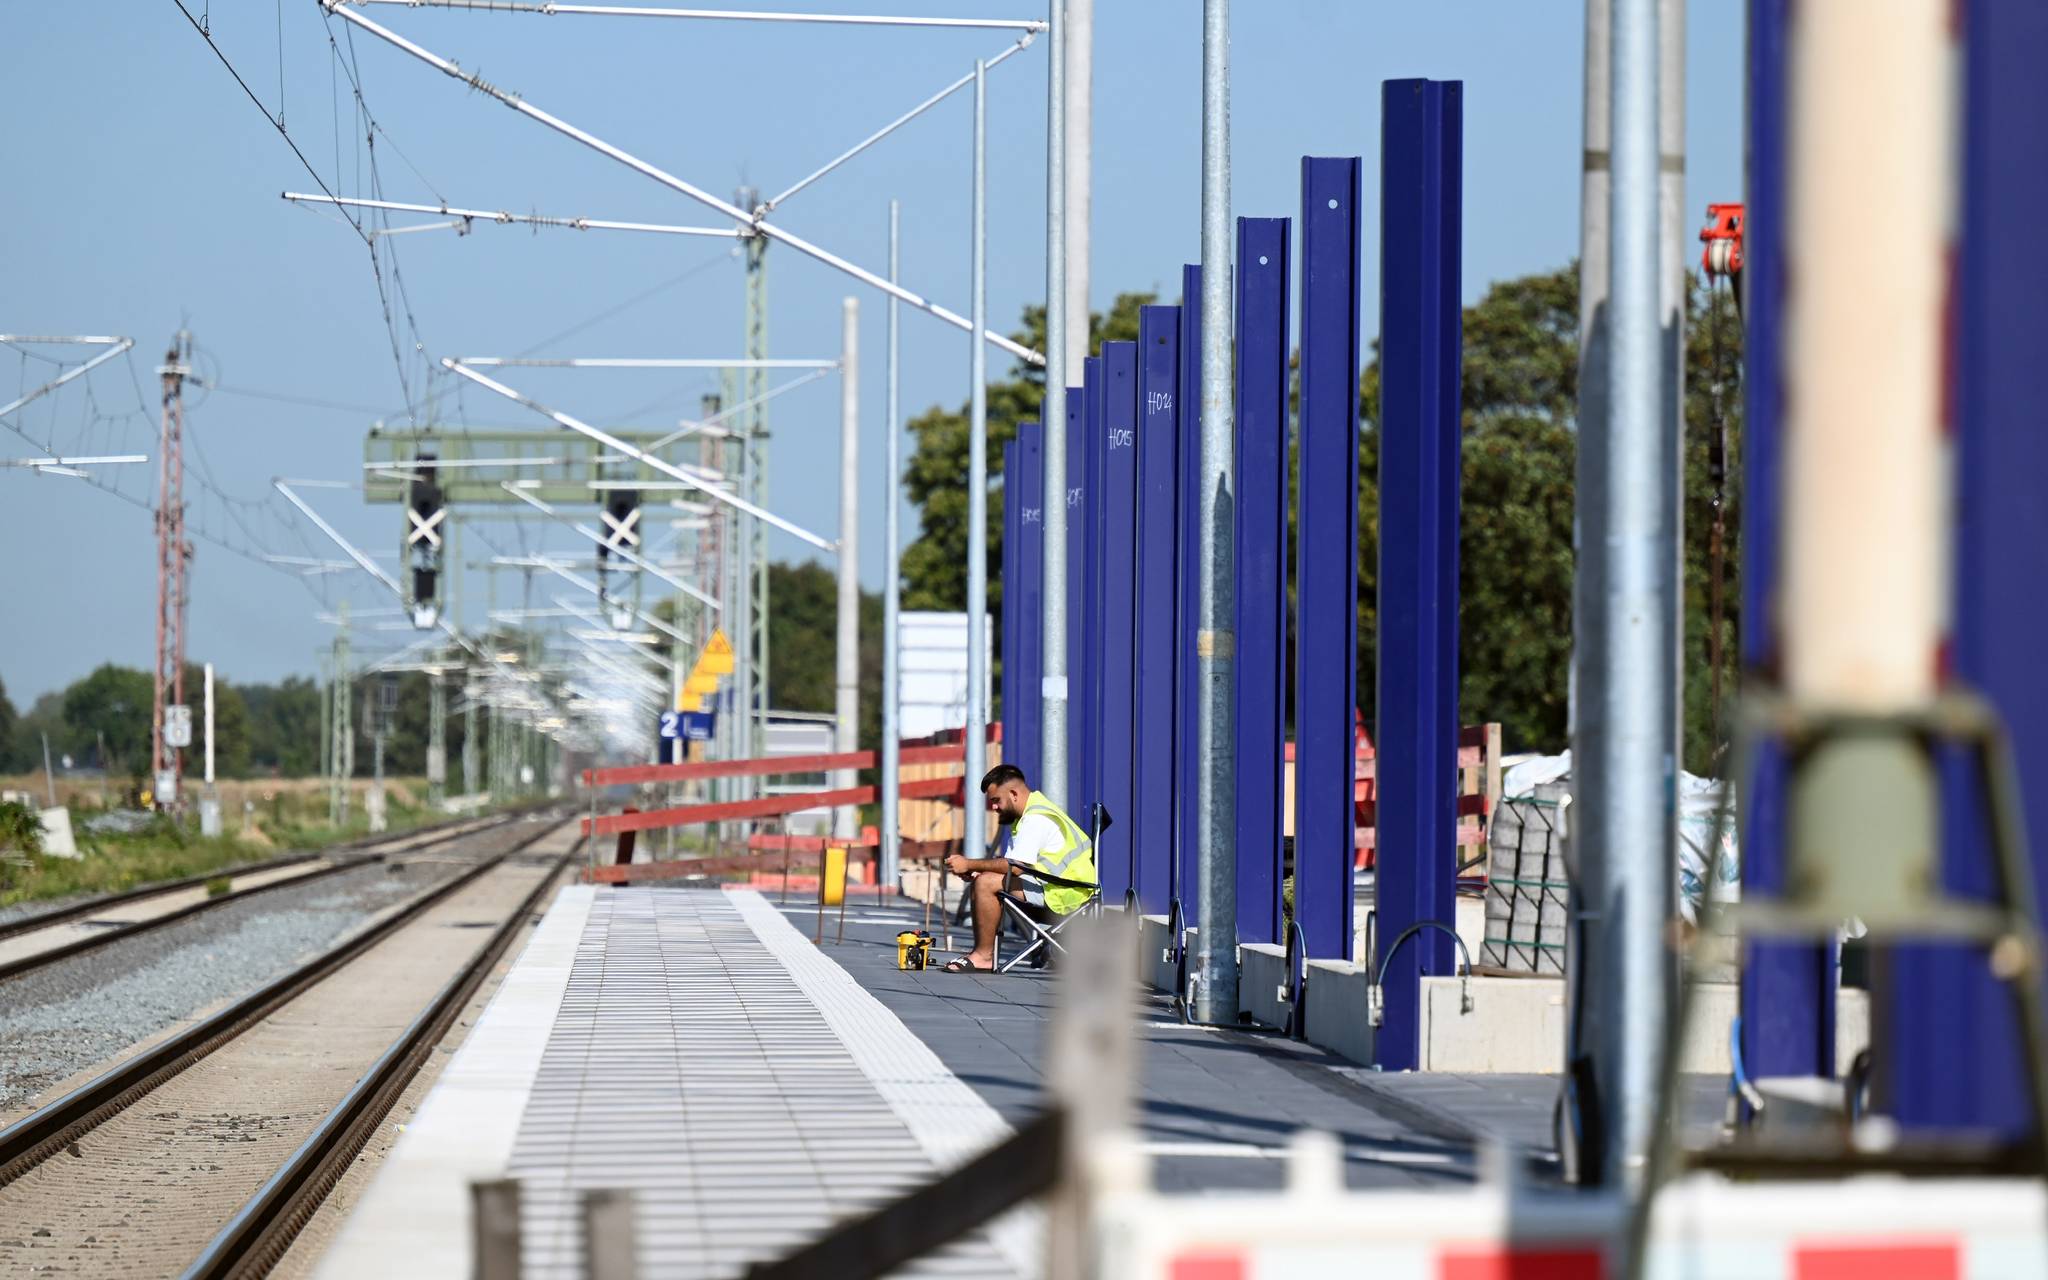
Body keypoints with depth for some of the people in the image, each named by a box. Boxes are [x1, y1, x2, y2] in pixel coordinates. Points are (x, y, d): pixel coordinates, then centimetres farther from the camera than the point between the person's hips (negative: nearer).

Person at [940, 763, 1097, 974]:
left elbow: (1015, 866, -24)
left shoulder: (1036, 818, -15)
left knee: (986, 883, -21)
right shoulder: (1026, 816, 20)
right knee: (979, 883, 13)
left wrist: (970, 865, -15)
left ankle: (983, 956, -16)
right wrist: (974, 871, -3)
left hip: (1064, 894, -11)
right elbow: (1013, 864, 14)